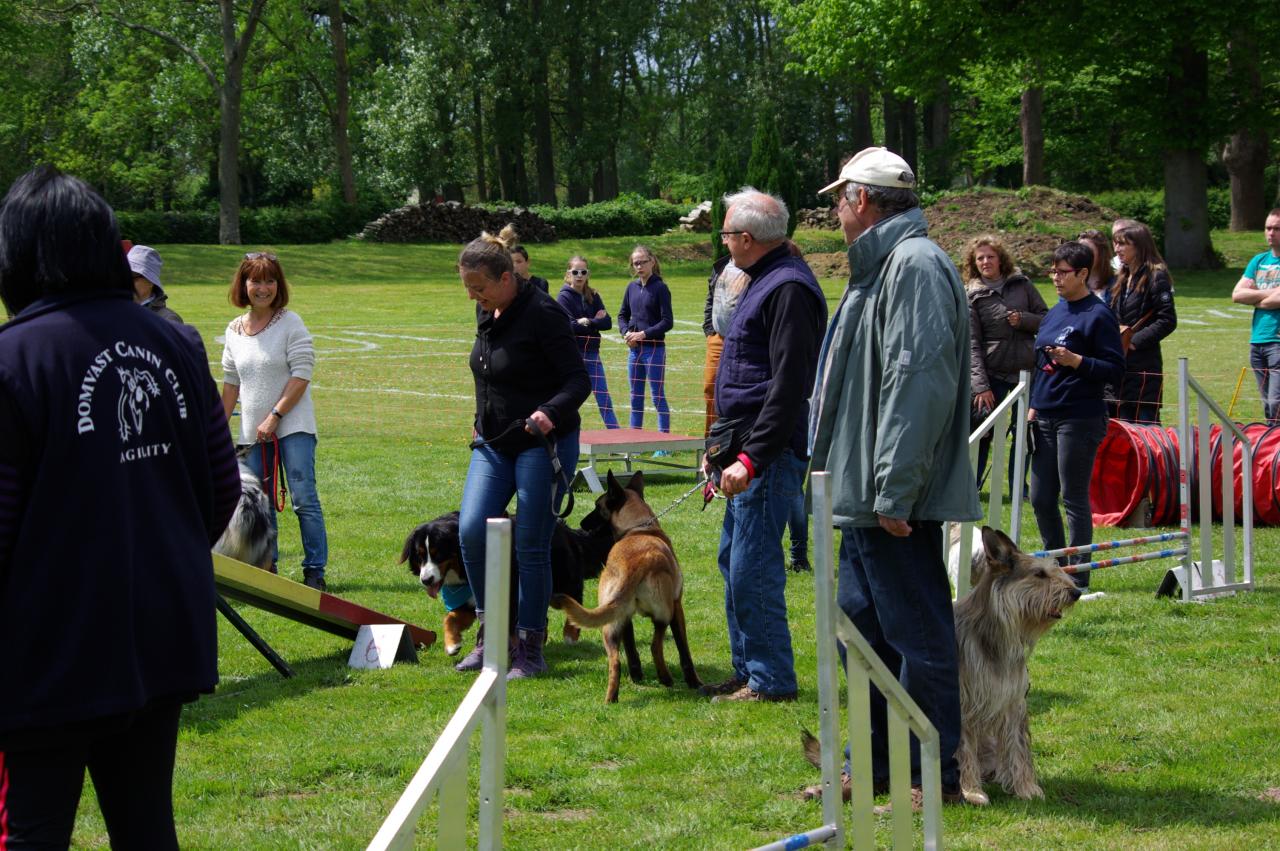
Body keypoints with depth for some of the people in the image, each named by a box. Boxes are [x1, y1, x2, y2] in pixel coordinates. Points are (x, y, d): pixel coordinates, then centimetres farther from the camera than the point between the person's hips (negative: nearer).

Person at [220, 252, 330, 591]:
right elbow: (231, 383, 17)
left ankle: (315, 572, -5)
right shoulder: (235, 330, 11)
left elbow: (301, 375, -11)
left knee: (304, 499, -10)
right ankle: (266, 570, 16)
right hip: (252, 432, 5)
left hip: (292, 426, -5)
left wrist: (275, 416, -15)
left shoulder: (290, 323, -5)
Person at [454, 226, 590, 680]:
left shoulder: (541, 314, -17)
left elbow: (579, 380, -18)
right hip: (494, 444, 7)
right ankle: (490, 633, 9)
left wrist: (550, 412, -34)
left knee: (531, 546, -2)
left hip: (542, 444, -7)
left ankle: (530, 650, 9)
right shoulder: (486, 313, 7)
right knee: (471, 530, -7)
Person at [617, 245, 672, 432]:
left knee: (658, 397, -3)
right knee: (636, 397, 12)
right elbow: (622, 315, 17)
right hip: (634, 349, 6)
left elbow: (667, 322, -11)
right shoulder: (632, 287, 9)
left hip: (654, 348, -6)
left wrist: (644, 334, -17)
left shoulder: (660, 287, -8)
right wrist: (626, 333, -1)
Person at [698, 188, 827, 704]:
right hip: (749, 450, 11)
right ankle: (748, 671, 24)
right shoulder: (763, 282, 18)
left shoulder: (788, 289, -16)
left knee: (752, 568, -7)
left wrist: (752, 458, -25)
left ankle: (770, 680, 1)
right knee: (734, 560, 16)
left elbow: (789, 386, -23)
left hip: (771, 455, -11)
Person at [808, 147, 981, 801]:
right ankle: (875, 764, 27)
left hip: (898, 502, -11)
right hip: (866, 496, 11)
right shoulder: (879, 267, 18)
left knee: (917, 636, -3)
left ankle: (935, 777, 5)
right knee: (863, 626, 17)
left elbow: (920, 380, -24)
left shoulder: (915, 264, -16)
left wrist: (896, 493, -26)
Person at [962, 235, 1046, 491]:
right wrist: (981, 385, -14)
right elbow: (972, 343, -7)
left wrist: (1024, 320, -12)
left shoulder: (1022, 285, 4)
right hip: (993, 374, -2)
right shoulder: (972, 295, -2)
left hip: (1026, 371, 2)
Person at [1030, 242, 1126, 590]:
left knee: (1074, 499, -2)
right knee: (1040, 498, 10)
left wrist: (1075, 361, -23)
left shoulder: (1098, 315, -9)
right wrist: (1034, 406, 17)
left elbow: (1116, 368, -12)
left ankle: (1077, 574, 6)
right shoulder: (1054, 312, 15)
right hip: (1046, 417, 8)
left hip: (1080, 419, -8)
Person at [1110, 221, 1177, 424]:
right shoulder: (1123, 277, 17)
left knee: (1146, 424, -7)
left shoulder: (1156, 276, -8)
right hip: (1121, 364, 8)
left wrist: (1134, 341, -17)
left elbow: (1167, 320, -15)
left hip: (1144, 366, -8)